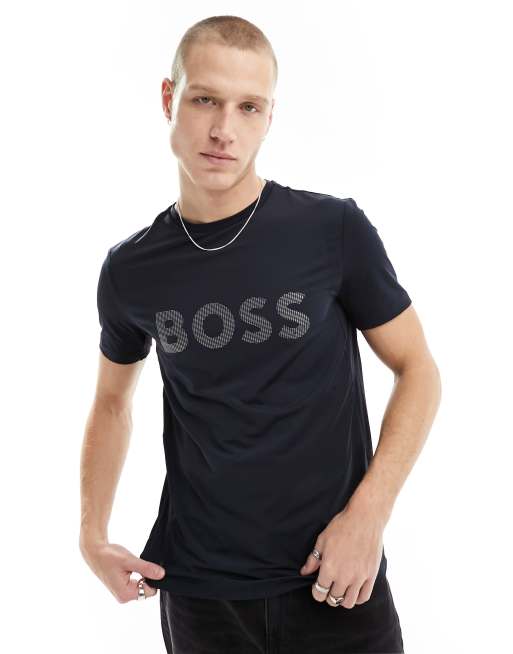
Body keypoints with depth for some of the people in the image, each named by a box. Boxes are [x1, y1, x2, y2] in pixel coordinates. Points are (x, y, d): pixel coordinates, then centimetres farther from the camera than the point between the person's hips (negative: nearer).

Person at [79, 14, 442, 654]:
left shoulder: (335, 231, -9)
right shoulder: (131, 270, -2)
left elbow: (417, 370, -2)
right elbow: (112, 403, 14)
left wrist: (369, 513, -13)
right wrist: (92, 535, 4)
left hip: (335, 582, -2)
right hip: (199, 593, 2)